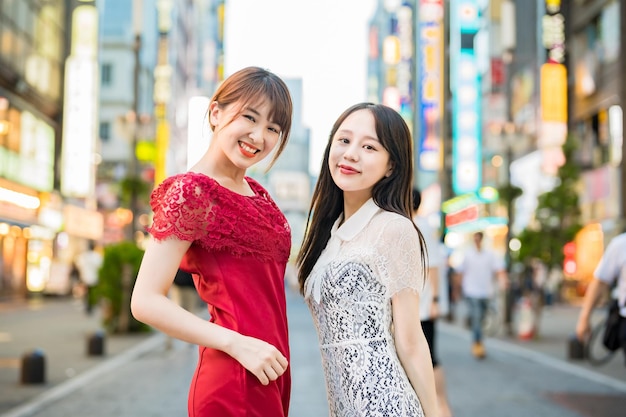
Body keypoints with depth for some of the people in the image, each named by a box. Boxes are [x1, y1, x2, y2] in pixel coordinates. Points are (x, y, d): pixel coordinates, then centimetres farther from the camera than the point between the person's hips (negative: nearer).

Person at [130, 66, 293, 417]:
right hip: (234, 384, -8)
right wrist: (238, 344, -20)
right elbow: (146, 301, -17)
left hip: (270, 375, 8)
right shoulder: (191, 191, -11)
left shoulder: (258, 194, 12)